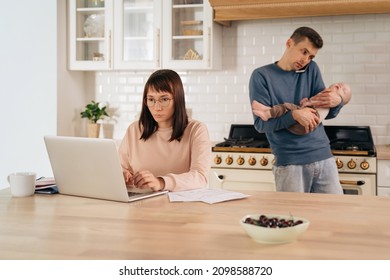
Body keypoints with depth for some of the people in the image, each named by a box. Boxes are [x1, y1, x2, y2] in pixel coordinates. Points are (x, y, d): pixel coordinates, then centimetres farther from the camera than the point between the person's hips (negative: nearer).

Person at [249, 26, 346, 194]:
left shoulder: (312, 69, 12)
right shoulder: (262, 76, -1)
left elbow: (328, 114, 13)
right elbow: (260, 123, -8)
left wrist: (337, 102, -10)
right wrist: (294, 115, -22)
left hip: (323, 157, 4)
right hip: (289, 164, -4)